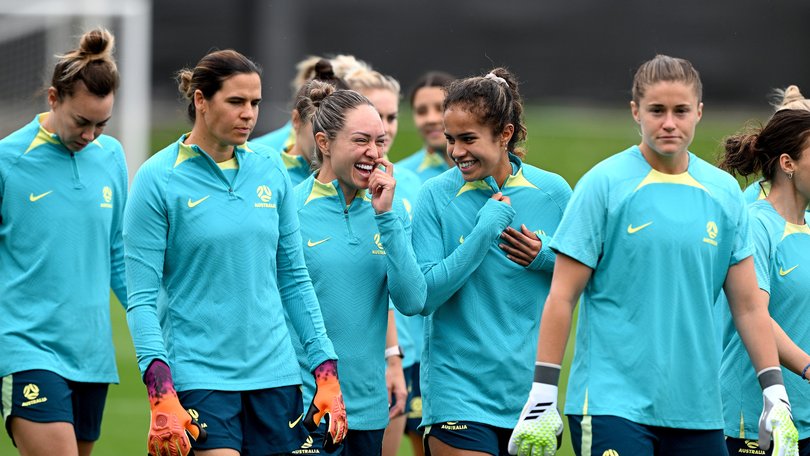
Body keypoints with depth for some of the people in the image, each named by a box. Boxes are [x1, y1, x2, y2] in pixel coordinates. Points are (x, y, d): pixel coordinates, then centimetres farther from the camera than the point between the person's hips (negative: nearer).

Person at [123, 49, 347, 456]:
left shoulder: (270, 171, 8)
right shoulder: (158, 179, -5)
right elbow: (142, 298, -8)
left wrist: (327, 373, 8)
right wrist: (162, 398, -18)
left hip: (275, 373, 5)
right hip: (198, 373, -5)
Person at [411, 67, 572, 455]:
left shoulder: (552, 191, 2)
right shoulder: (436, 196, -4)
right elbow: (421, 296, -12)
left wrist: (546, 258, -9)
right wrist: (483, 232, -17)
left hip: (531, 391, 3)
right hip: (458, 391, -3)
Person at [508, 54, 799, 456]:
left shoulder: (724, 193, 9)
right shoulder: (603, 185, -3)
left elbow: (748, 307, 12)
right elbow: (561, 298, -3)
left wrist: (776, 395, 5)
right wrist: (542, 394, -8)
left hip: (697, 409, 4)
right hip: (611, 404, -4)